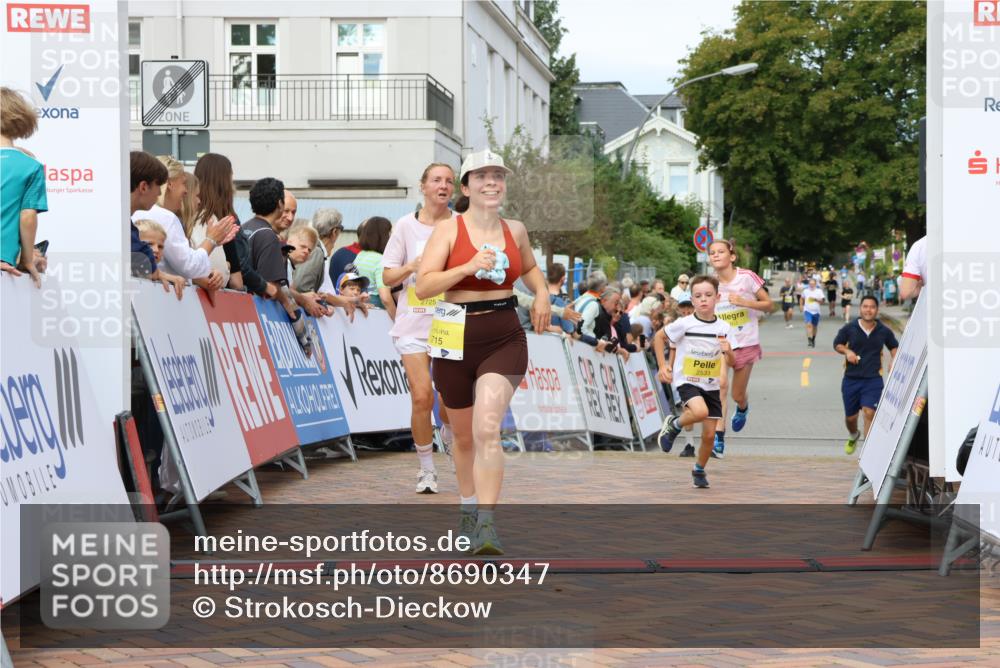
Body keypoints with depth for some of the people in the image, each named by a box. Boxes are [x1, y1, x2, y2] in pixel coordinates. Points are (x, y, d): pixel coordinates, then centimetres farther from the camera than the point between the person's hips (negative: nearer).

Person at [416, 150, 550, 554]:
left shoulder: (515, 230, 8)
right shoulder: (448, 229, -4)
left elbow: (529, 268, 30)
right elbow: (423, 286, -13)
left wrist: (541, 294, 10)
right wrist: (469, 267, -23)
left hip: (505, 340, 0)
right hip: (457, 340, 0)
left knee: (487, 428, -20)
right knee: (463, 435, 15)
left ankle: (487, 524, -22)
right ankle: (468, 508, 39)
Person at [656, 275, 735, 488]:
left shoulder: (724, 328, -3)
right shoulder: (684, 324, -12)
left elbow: (732, 363, 0)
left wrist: (728, 352, -22)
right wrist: (664, 366, -1)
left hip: (711, 385, 4)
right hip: (687, 381, -4)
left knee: (709, 434, 3)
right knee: (700, 412, -33)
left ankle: (699, 470, 28)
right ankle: (673, 425, -2)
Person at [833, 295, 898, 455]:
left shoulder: (884, 331, 1)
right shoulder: (849, 329, -3)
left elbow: (894, 347, 19)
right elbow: (837, 344, 10)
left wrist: (894, 360, 0)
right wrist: (847, 351, -10)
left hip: (873, 379, -1)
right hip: (851, 379, 1)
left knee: (869, 413, -18)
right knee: (850, 417, 11)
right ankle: (853, 436, 45)